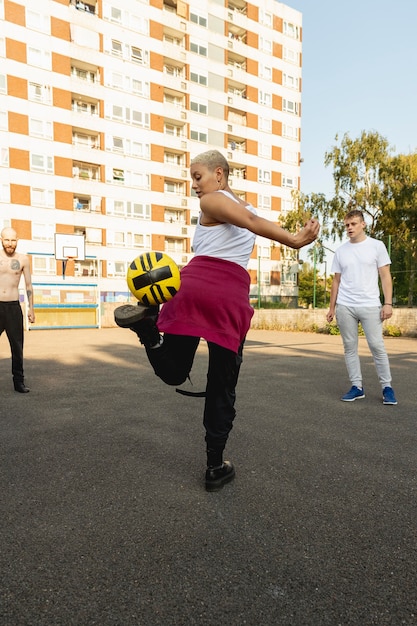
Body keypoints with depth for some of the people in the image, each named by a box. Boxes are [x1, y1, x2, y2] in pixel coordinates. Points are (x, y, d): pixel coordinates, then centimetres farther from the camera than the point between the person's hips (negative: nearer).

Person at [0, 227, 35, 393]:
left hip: (14, 306, 1)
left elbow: (28, 285, 9)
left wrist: (31, 308, 6)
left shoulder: (23, 259, 4)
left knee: (17, 346, 4)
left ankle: (19, 382, 13)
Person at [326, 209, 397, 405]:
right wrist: (331, 307, 10)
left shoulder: (376, 246, 3)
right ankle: (357, 387, 13)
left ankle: (387, 387, 10)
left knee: (377, 346, -3)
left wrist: (388, 303, -8)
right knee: (350, 347, 5)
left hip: (370, 305, -3)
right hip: (344, 306, 3)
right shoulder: (340, 251, 11)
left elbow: (385, 276, 1)